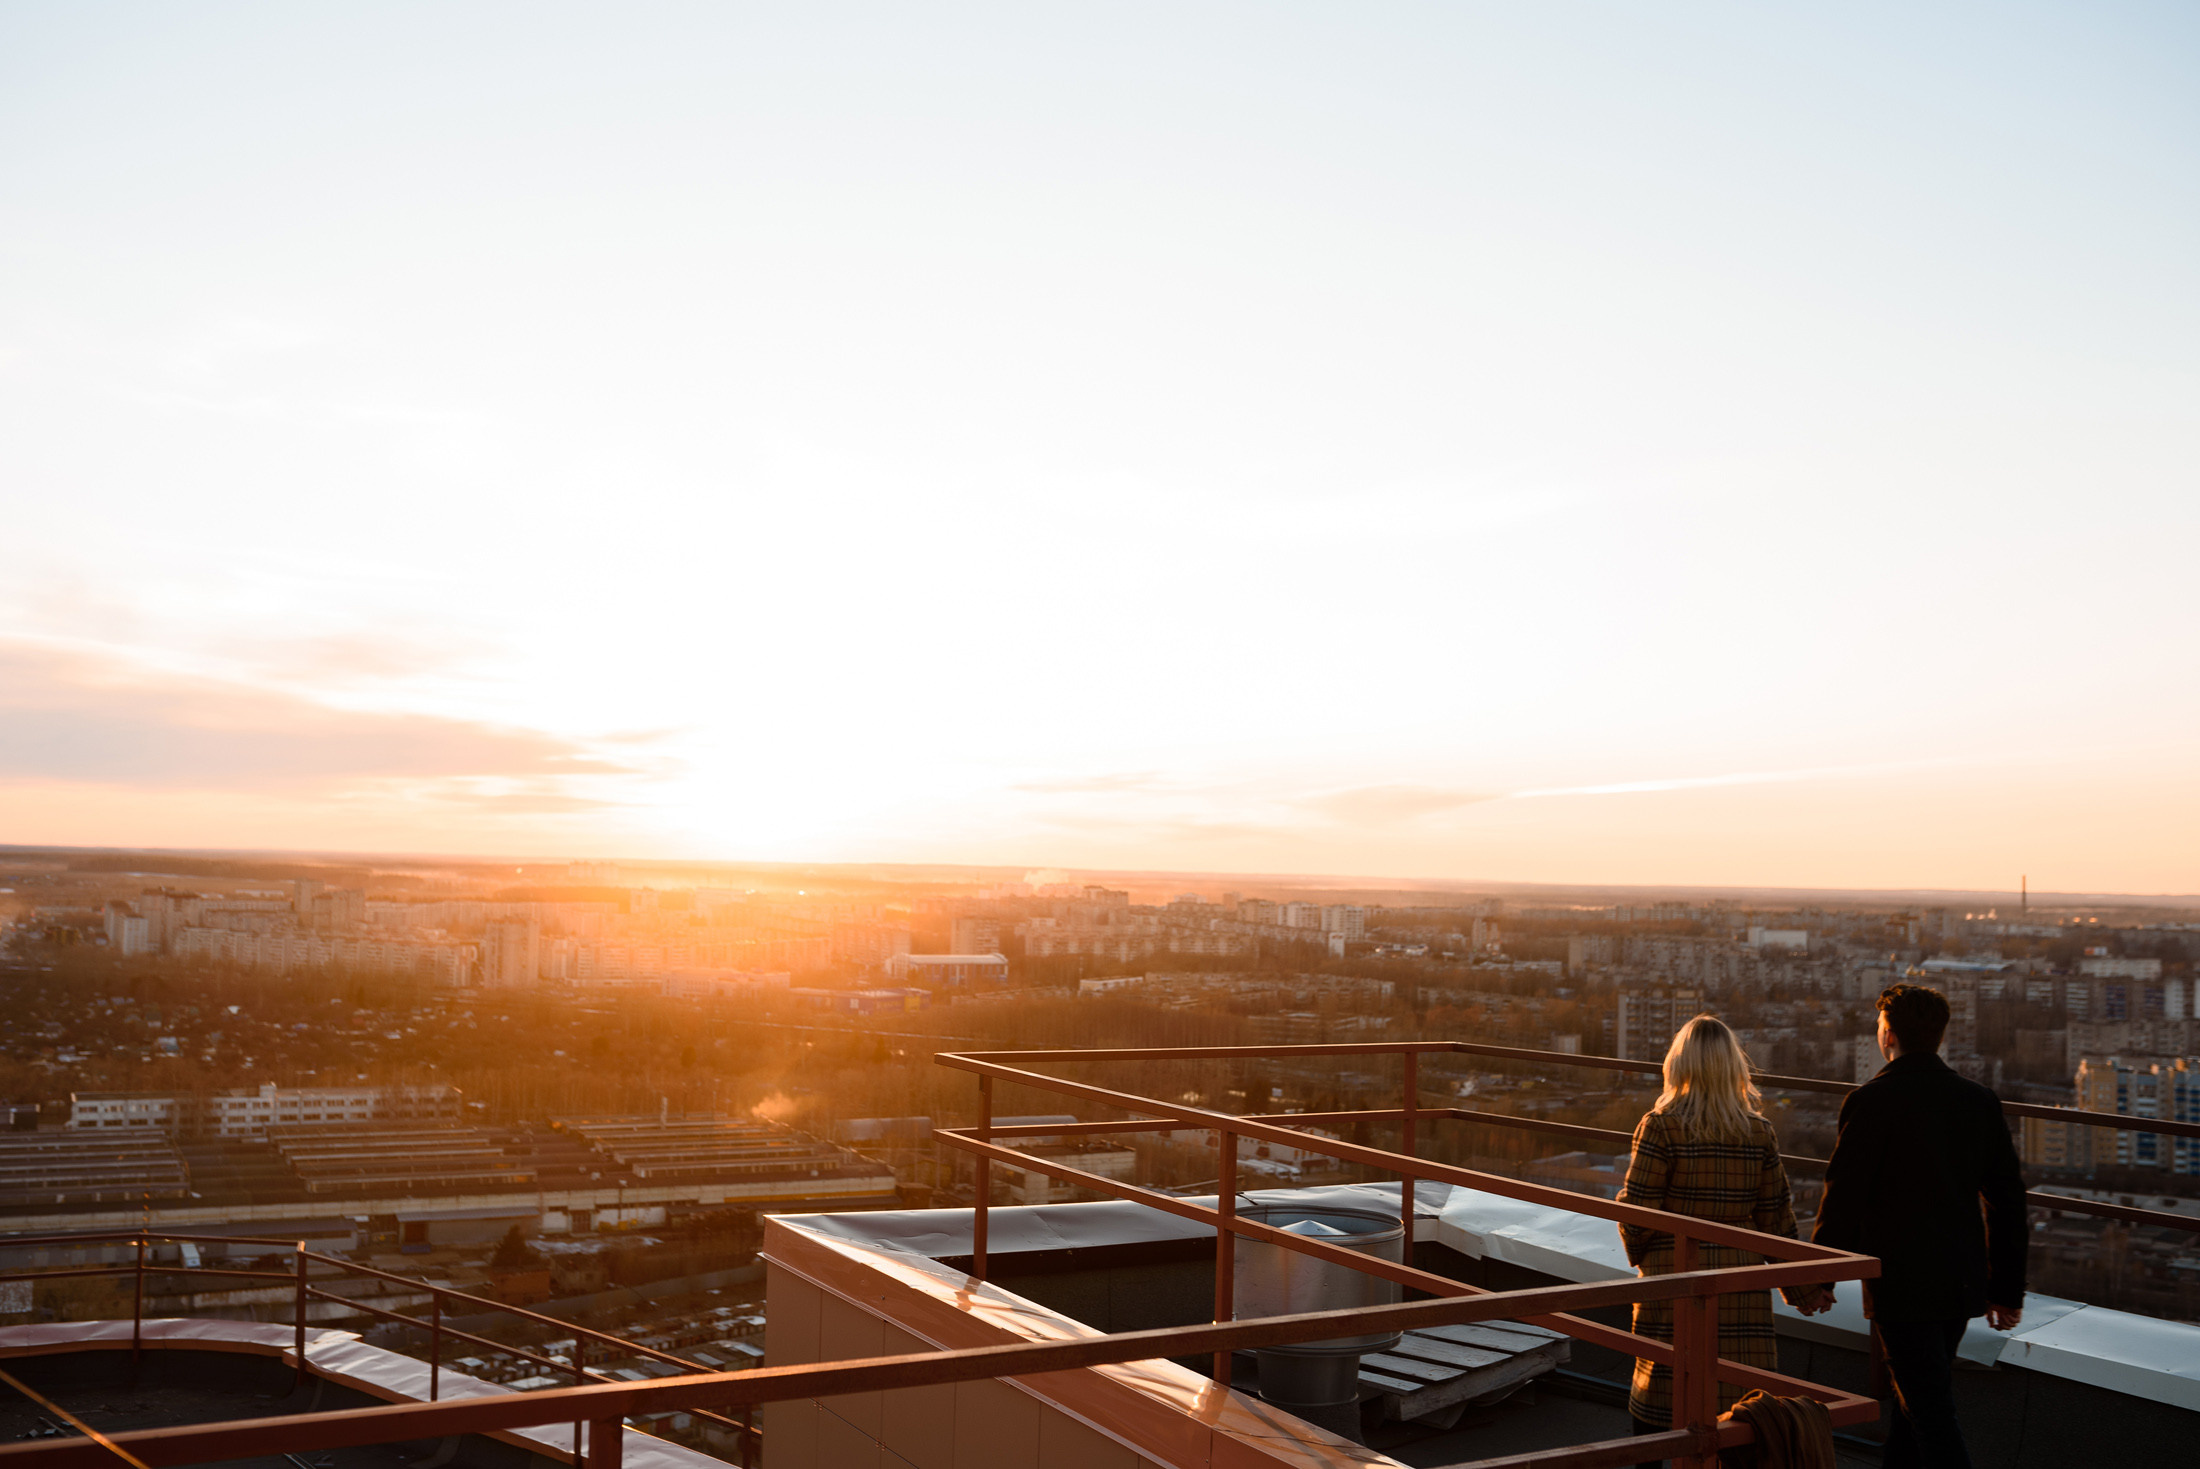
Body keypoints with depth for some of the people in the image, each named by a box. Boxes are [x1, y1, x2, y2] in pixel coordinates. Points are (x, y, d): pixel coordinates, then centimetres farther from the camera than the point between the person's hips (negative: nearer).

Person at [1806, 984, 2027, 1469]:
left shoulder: (1870, 1101, -14)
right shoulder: (1979, 1100, 3)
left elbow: (1843, 1197, -11)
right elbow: (2008, 1198, 6)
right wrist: (2007, 1287, 14)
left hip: (1900, 1283, -6)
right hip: (1961, 1281, 6)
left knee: (1932, 1410, -2)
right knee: (1916, 1396, 21)